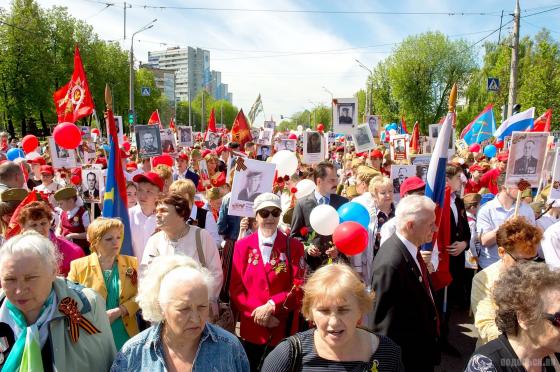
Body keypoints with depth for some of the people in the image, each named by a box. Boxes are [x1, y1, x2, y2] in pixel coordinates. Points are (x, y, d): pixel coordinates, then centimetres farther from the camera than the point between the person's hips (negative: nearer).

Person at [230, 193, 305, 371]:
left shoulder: (294, 246, -2)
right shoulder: (242, 246, 1)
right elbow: (235, 288, -2)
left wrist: (271, 306, -17)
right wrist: (255, 311, -14)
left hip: (283, 328, -1)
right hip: (251, 326, 1)